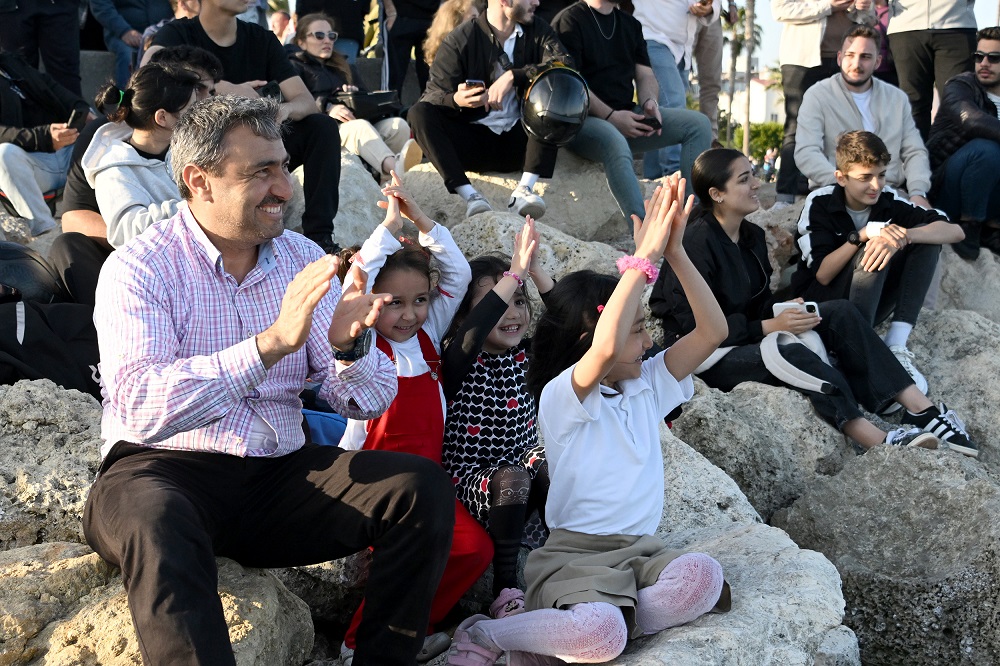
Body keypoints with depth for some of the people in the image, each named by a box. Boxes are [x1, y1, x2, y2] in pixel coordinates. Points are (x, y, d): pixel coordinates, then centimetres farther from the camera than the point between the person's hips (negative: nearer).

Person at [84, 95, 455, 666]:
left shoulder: (302, 259, 8)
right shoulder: (139, 269, -8)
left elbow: (367, 402, 3)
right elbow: (139, 408, -25)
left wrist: (350, 347, -20)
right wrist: (272, 342, -32)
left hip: (281, 473, 5)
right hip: (163, 472, -5)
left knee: (424, 487, -15)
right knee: (154, 520, -39)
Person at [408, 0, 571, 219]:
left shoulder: (537, 31, 5)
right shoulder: (460, 39, -4)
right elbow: (434, 94, -8)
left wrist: (514, 76, -23)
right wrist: (456, 100, -32)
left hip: (519, 143, 2)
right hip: (472, 142, -1)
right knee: (419, 113, -24)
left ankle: (525, 189, -30)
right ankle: (470, 196, -35)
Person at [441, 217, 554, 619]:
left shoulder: (527, 355, 9)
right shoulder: (460, 360, -7)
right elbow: (473, 331, -30)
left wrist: (536, 272, -18)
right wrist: (515, 272, -34)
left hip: (525, 465, 5)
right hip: (470, 477, -5)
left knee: (553, 468, -27)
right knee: (512, 478, -35)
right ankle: (504, 590, -29)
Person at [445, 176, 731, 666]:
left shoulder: (649, 384, 12)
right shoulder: (561, 396, -7)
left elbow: (712, 331, 2)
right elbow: (605, 349, -30)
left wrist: (675, 252, -10)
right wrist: (644, 255, -26)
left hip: (641, 550, 6)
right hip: (575, 552, -6)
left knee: (704, 576, -30)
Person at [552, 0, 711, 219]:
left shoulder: (631, 24, 19)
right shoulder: (569, 20, -4)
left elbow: (645, 75, 16)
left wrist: (650, 102, -8)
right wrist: (610, 117, -21)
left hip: (626, 117, 8)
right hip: (583, 119, -7)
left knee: (698, 124, -8)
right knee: (614, 143, -40)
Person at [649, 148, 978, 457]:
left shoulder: (752, 235, 8)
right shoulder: (698, 243, -19)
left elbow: (761, 303, 14)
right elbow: (693, 324, -23)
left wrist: (784, 311, -9)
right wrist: (768, 327, -23)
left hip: (747, 336, 9)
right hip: (708, 354, -9)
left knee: (839, 312, -9)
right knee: (794, 356, -35)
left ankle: (922, 410, -16)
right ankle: (881, 442, -39)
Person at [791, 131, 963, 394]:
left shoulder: (889, 202, -5)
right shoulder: (819, 203, -13)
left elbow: (956, 231, -14)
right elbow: (823, 275, -19)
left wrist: (902, 235, -32)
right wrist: (864, 234, -31)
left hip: (869, 307, 5)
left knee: (926, 236, -13)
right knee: (872, 250, -29)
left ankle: (896, 346, -24)